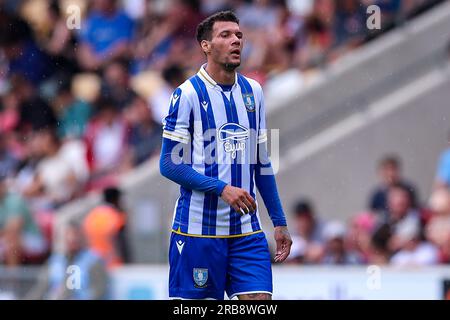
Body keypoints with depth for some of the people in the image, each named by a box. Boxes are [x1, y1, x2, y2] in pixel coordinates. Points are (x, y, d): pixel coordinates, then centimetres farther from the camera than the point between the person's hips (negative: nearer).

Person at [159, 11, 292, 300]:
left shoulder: (253, 91, 11)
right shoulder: (188, 94, -6)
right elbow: (170, 164, -9)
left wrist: (279, 222, 15)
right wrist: (222, 189, -18)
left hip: (247, 231, 5)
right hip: (198, 229, -5)